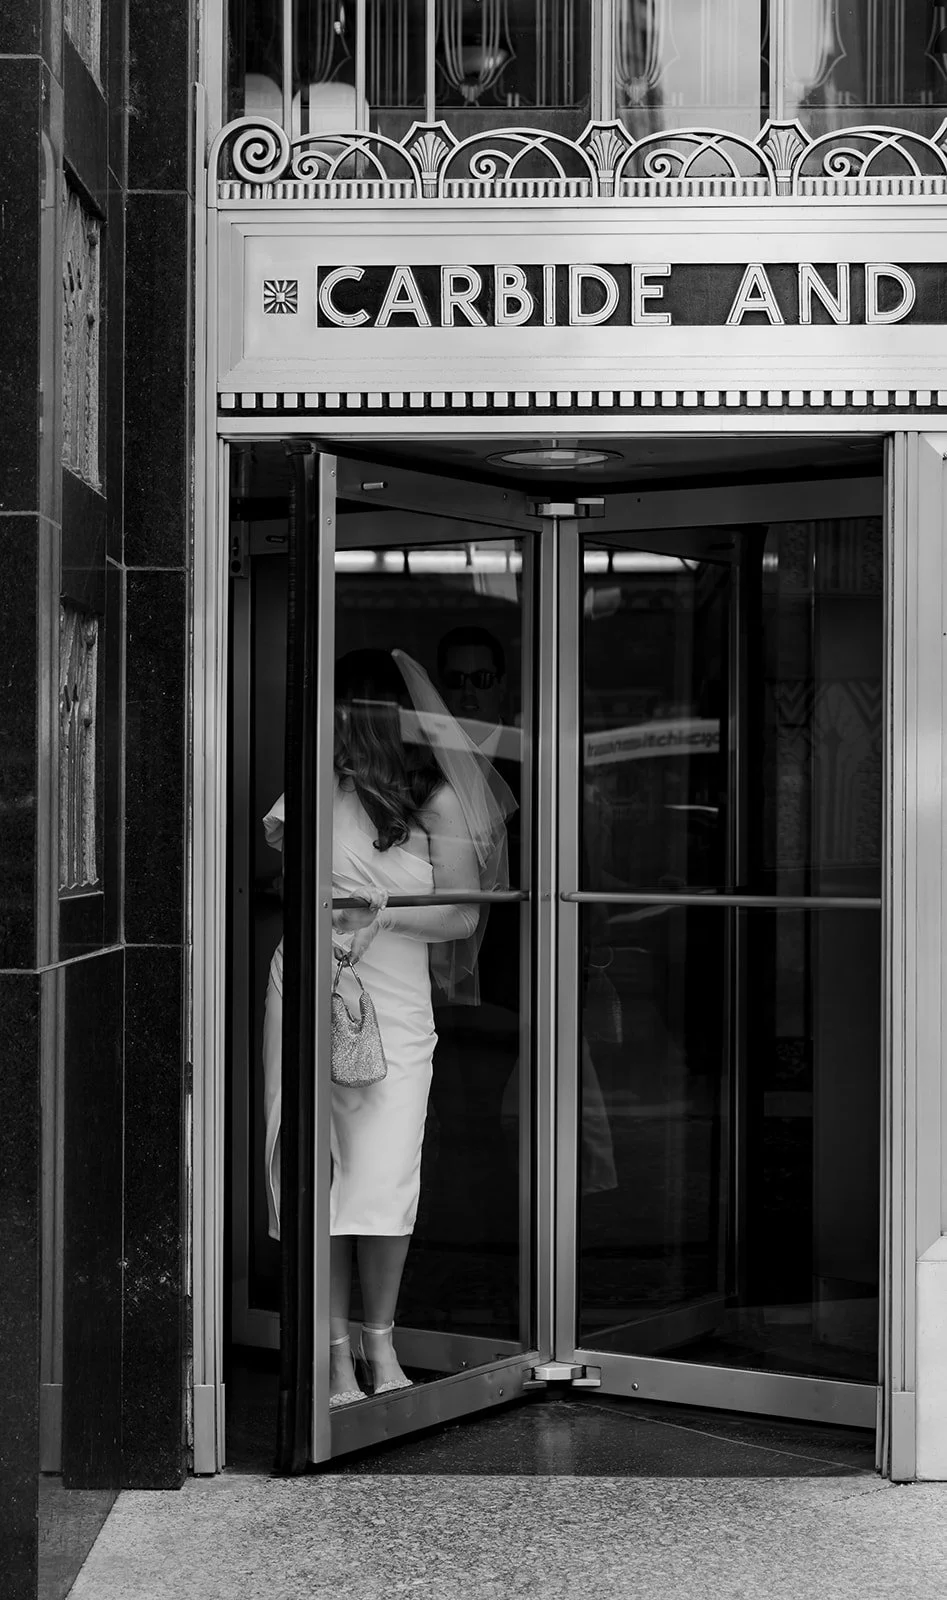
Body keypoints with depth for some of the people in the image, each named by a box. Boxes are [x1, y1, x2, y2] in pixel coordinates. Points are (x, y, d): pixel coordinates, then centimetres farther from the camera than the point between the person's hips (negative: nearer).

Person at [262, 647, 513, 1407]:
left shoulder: (438, 801, 2)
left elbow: (462, 917, 1)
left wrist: (385, 910, -12)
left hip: (396, 1007, -2)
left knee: (385, 1180, -6)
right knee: (315, 1174, 1)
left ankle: (381, 1340, 15)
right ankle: (336, 1351, 11)